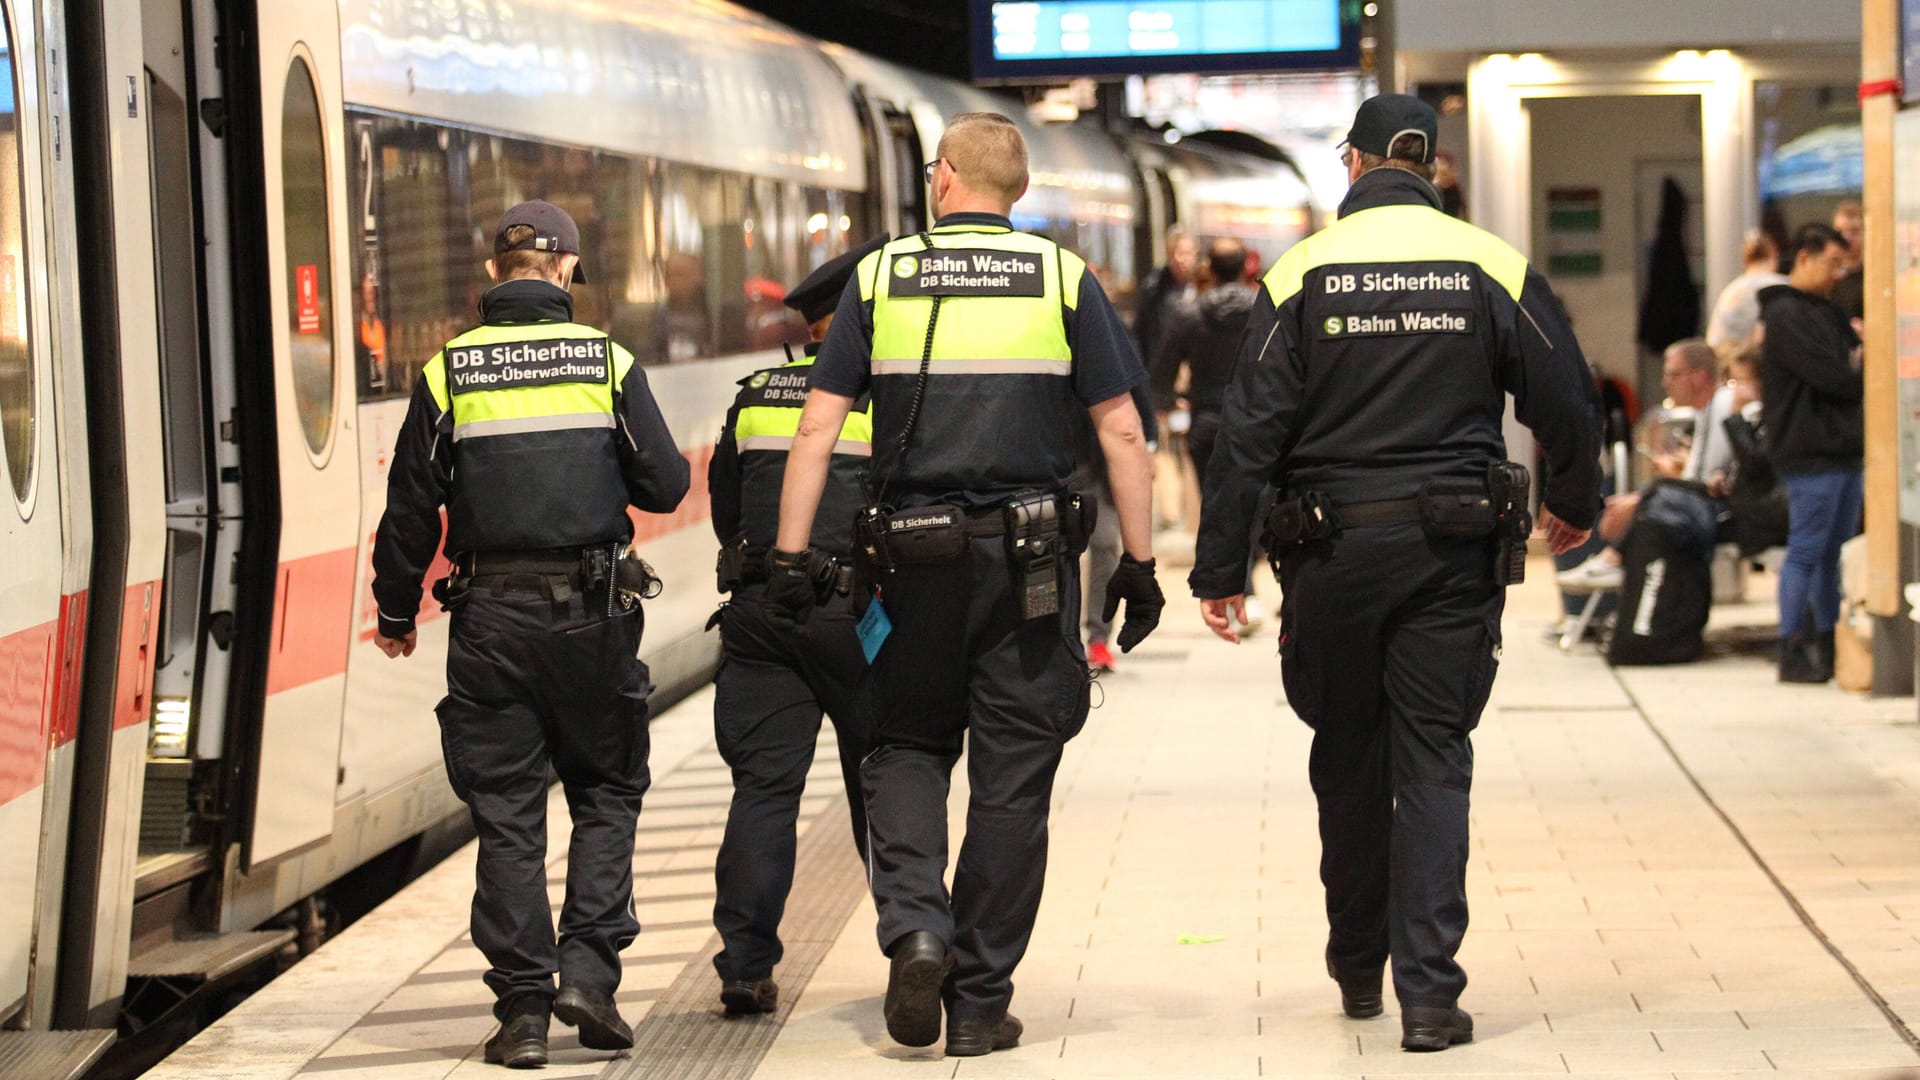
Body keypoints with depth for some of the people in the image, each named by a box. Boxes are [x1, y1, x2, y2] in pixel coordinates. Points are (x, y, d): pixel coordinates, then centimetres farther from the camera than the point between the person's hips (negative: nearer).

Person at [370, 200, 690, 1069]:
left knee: (506, 813, 5)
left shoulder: (448, 373, 0)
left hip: (490, 617, 0)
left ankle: (523, 1010, 4)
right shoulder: (607, 362, 0)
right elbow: (664, 485, -1)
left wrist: (396, 612, 15)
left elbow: (411, 509, 2)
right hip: (592, 613, 0)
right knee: (606, 792, 14)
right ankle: (588, 969, 0)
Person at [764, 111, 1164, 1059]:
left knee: (906, 749, 17)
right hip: (1032, 557, 0)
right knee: (1011, 779, 6)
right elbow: (1120, 432, -1)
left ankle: (914, 927, -7)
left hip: (915, 553, 0)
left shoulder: (881, 277, 4)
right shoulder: (1063, 279, 3)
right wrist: (1138, 562, 4)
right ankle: (980, 1001, 9)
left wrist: (789, 558, 1)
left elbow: (818, 428, -1)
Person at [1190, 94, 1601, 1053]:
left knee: (1348, 763, 14)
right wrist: (1574, 506, 24)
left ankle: (1357, 968, 27)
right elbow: (1568, 405, 5)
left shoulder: (1300, 276, -3)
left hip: (1333, 549, 0)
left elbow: (1248, 433, -5)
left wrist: (1220, 570, 0)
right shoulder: (1495, 270, 0)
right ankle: (1428, 992, -6)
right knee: (1434, 764, 2)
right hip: (1453, 549, 0)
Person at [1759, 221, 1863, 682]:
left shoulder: (1828, 313, 20)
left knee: (1835, 554, 11)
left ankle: (1827, 647, 16)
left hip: (1843, 450, 9)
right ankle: (1792, 652, -4)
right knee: (1806, 553, -7)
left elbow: (1857, 362, 15)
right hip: (1811, 454, -9)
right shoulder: (1786, 315, -11)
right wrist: (1863, 375, 0)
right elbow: (1833, 377, -17)